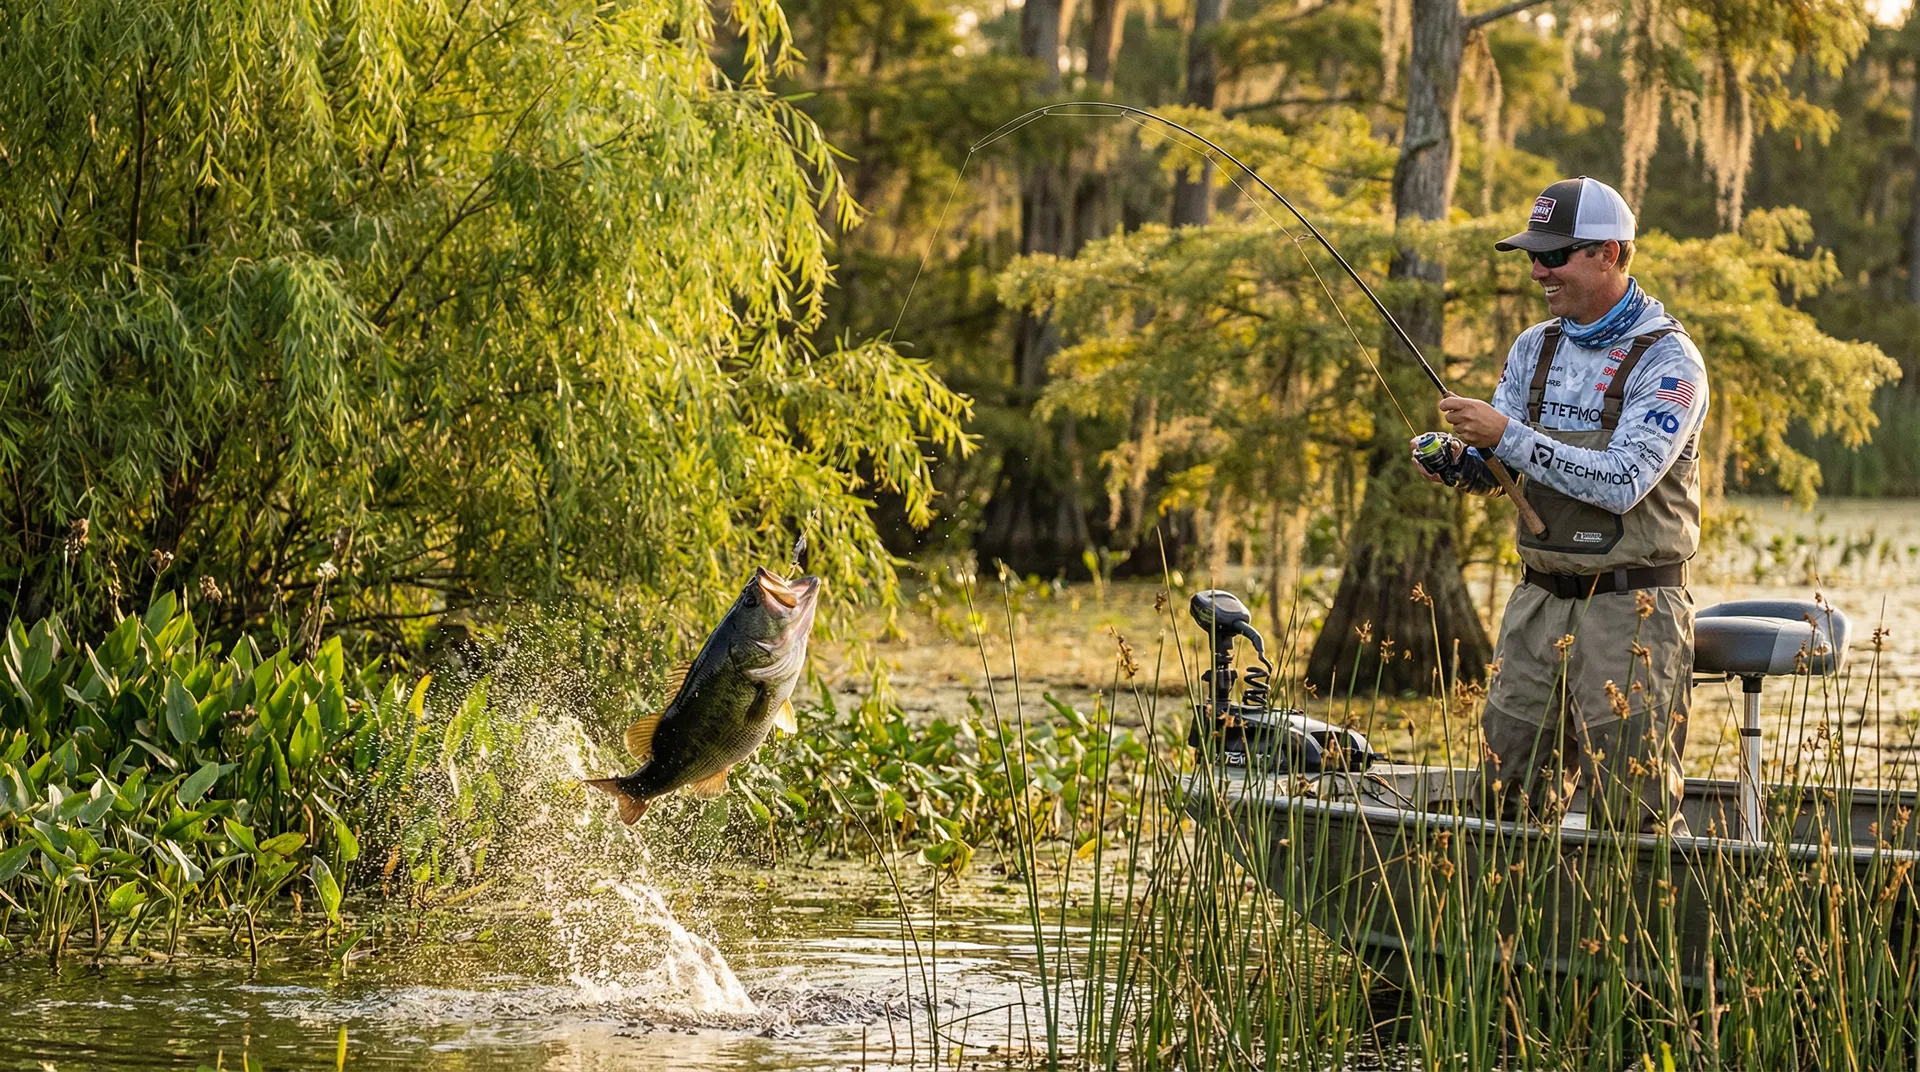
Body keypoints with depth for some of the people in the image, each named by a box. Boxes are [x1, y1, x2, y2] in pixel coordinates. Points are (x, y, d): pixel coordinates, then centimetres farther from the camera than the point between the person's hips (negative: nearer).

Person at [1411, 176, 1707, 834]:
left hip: (1630, 612, -7)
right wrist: (1455, 460, -11)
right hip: (1539, 604, 7)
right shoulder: (1535, 348, 12)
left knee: (1633, 825, -5)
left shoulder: (1667, 359, -10)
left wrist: (1507, 435, -23)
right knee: (1507, 805, 7)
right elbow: (1491, 469, 13)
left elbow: (1623, 482, -22)